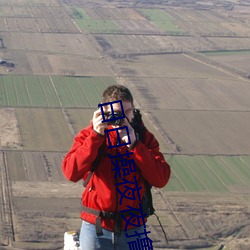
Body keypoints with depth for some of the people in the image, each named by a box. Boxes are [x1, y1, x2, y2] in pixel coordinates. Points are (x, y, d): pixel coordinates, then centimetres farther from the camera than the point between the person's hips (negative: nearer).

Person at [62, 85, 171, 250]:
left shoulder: (143, 137, 2)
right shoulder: (89, 135, -1)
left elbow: (161, 179, -10)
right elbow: (71, 172, -16)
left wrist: (134, 145, -17)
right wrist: (96, 136, -20)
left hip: (133, 230, 1)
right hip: (97, 229, -1)